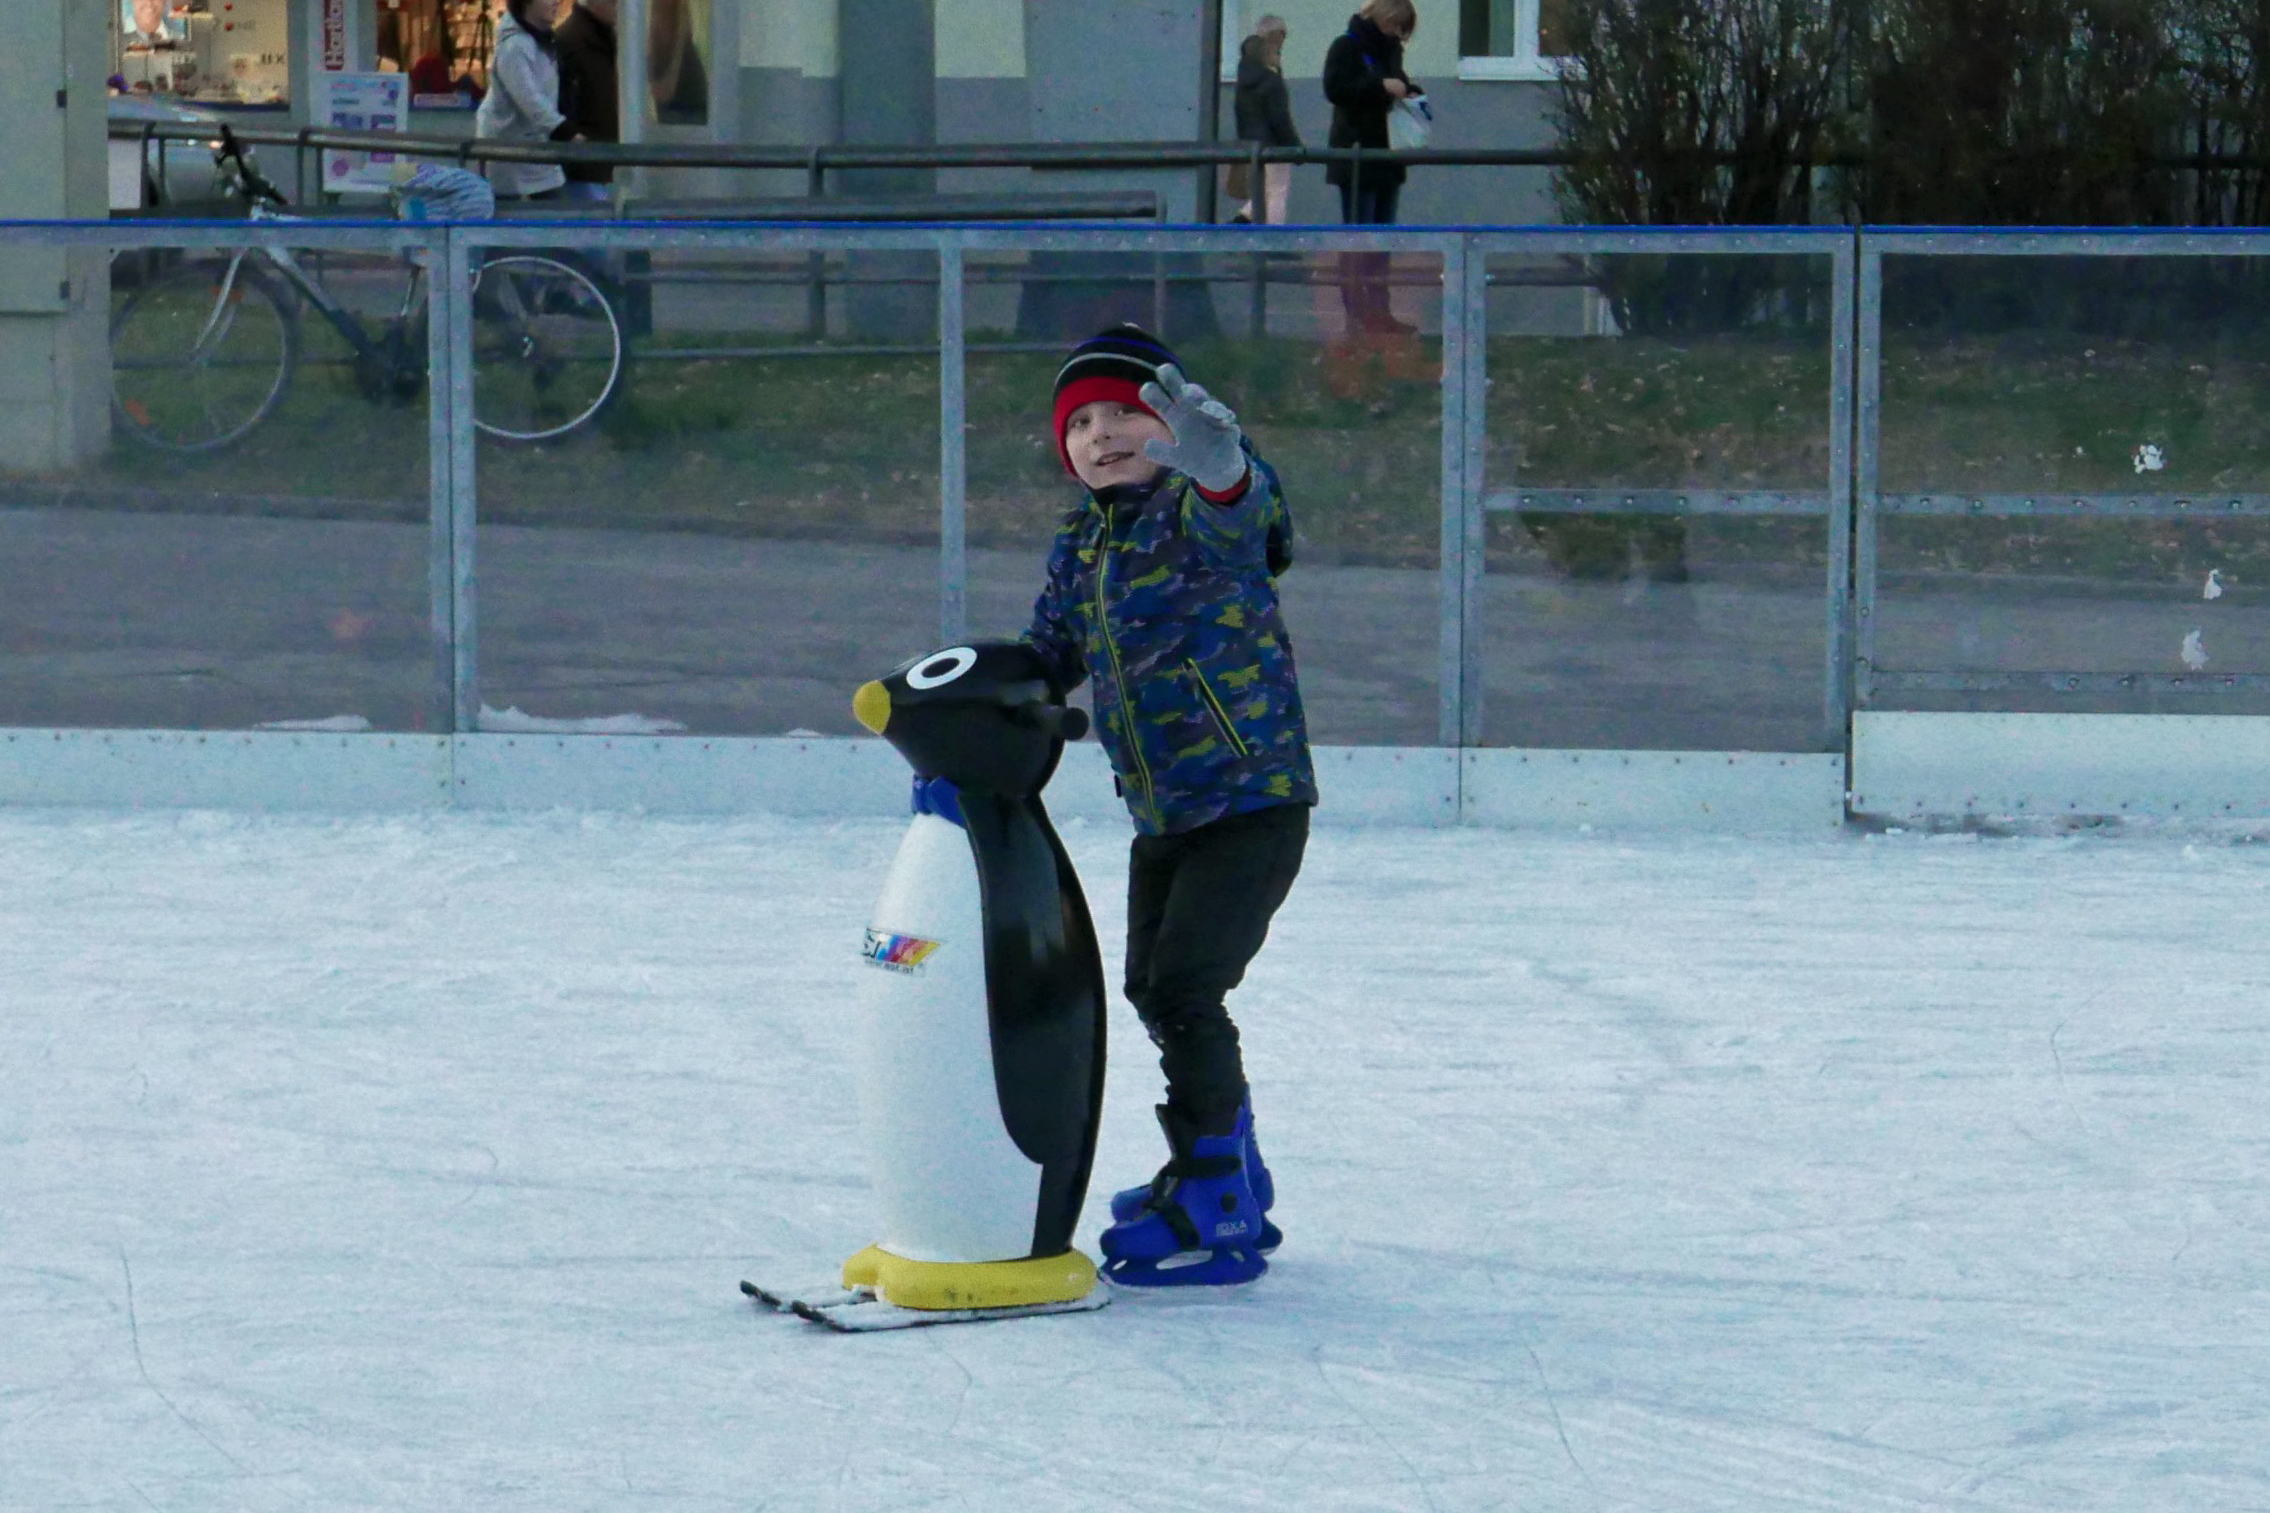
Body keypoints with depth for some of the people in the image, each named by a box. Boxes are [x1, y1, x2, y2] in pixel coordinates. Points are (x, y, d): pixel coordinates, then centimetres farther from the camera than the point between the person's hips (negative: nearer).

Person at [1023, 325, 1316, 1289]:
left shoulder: (1201, 512, -15)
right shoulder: (1081, 547, 9)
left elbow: (1237, 513, -39)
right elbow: (1047, 656, 18)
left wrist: (1217, 467, -63)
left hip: (1254, 800, -9)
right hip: (1160, 815, 9)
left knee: (1185, 986, -14)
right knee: (1151, 990, 17)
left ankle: (1210, 1212, -4)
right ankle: (1236, 1187, 33)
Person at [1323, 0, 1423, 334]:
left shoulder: (1390, 50, 16)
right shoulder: (1346, 47, -7)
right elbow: (1335, 88, -17)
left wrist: (1409, 91, 8)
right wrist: (1381, 87, -22)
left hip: (1387, 155, 8)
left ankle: (1379, 311, 11)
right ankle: (1356, 311, -7)